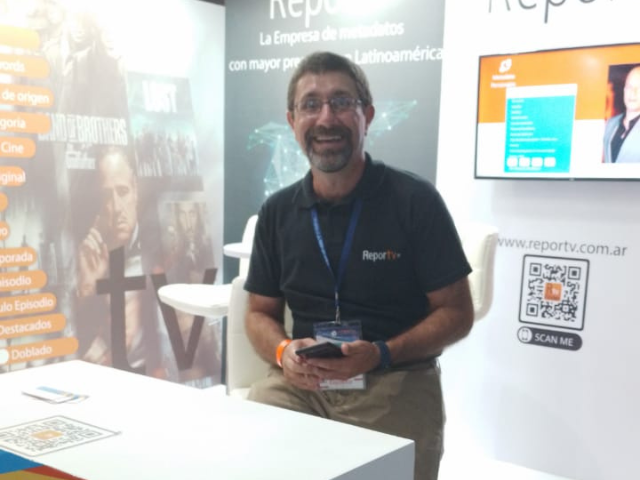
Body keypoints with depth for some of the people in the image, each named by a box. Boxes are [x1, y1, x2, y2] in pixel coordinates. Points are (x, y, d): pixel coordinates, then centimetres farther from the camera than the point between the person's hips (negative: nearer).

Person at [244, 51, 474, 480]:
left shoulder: (415, 201, -6)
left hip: (396, 382, -2)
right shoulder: (277, 212, 6)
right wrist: (284, 352, -10)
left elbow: (456, 313, -4)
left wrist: (381, 355, -19)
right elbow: (260, 312, 13)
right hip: (301, 380, 3)